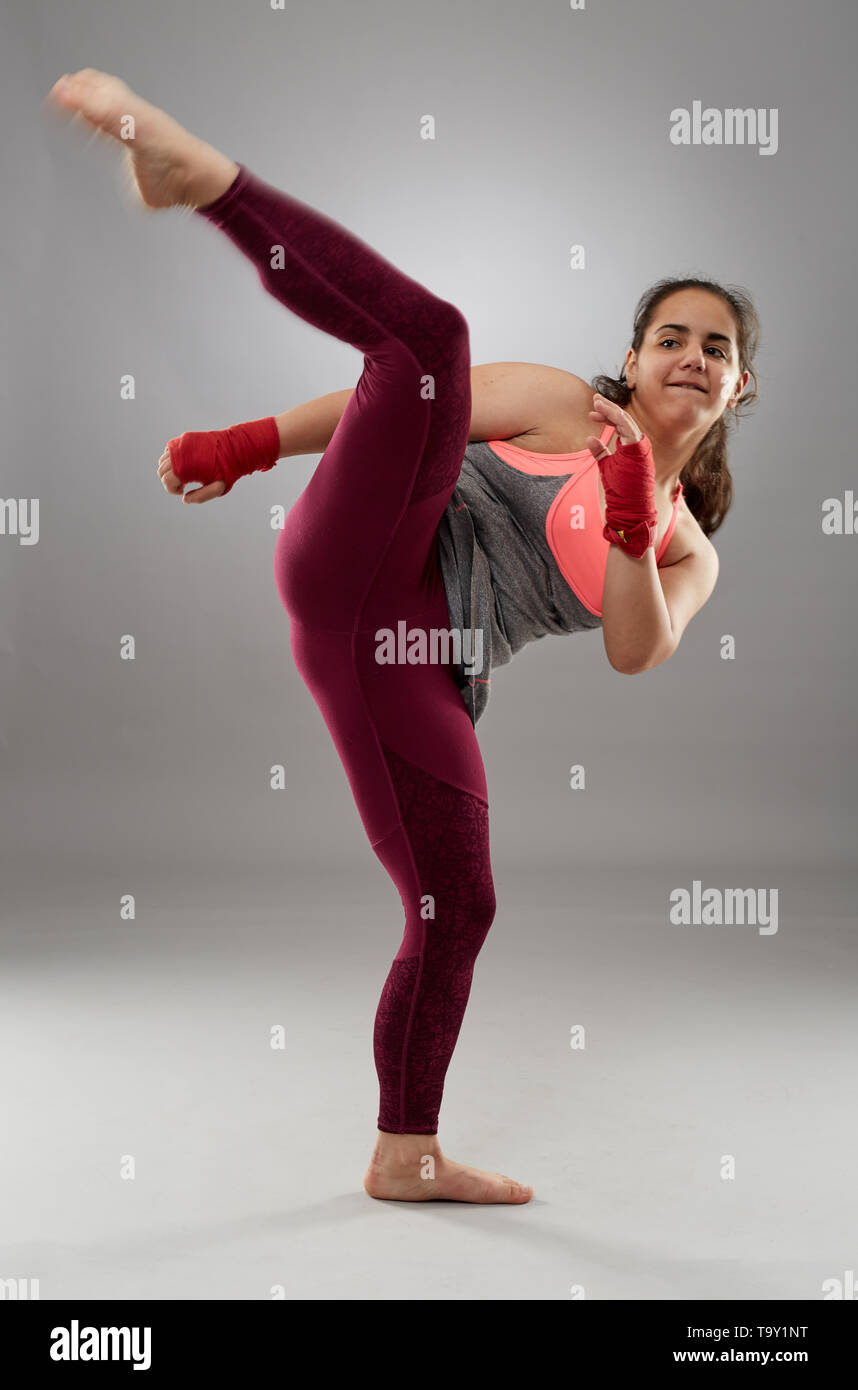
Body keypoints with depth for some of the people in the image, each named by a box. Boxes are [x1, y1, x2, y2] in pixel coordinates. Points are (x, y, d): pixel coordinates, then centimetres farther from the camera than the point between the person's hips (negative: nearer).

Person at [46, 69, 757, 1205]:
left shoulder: (689, 555, 24)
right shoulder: (564, 401, 14)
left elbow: (638, 652, 4)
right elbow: (397, 395, 9)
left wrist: (630, 520, -11)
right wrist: (245, 446, 0)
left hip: (422, 677, 4)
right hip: (355, 579, -4)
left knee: (458, 910, 4)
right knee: (430, 335, -25)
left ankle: (406, 1156, 21)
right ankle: (194, 173, -37)